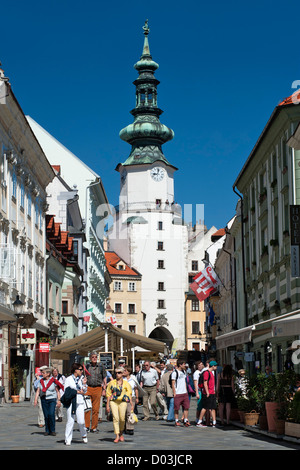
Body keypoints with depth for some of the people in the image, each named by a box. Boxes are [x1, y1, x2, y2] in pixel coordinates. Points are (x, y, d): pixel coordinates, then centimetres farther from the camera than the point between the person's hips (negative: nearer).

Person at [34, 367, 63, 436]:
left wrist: (59, 400, -2)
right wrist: (35, 400, -5)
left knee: (51, 414, -15)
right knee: (46, 415, 2)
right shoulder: (41, 381, 9)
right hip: (44, 399, 3)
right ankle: (47, 431, 13)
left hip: (52, 399, -3)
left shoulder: (53, 381, -1)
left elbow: (57, 391, 3)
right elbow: (38, 391, 6)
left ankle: (52, 430, -4)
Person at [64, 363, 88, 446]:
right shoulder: (68, 379, 2)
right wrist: (77, 392, -7)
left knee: (81, 421, -5)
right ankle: (68, 439, 5)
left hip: (80, 402, 2)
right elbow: (66, 391, -4)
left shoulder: (82, 378, 10)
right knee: (70, 421, -3)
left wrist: (84, 384, -3)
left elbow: (84, 392, 13)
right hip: (71, 402, -2)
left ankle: (84, 435, 20)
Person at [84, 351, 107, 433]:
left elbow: (104, 378, 13)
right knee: (87, 408, -5)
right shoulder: (87, 367, 8)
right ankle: (86, 426, 2)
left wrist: (104, 389, 7)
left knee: (96, 409, 1)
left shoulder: (101, 366, 8)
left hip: (98, 388, 0)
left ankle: (94, 427, 8)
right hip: (88, 388, 0)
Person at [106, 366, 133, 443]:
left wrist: (132, 405, 0)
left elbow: (129, 395, 6)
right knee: (115, 418, -11)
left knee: (122, 419, -1)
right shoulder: (111, 383, 9)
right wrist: (107, 405, 3)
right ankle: (117, 436, -11)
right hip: (113, 402, 0)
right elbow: (108, 394, 9)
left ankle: (121, 434, 23)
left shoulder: (126, 383, 8)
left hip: (123, 402, 0)